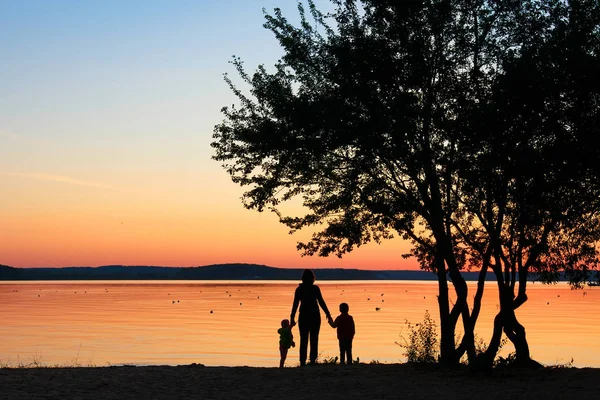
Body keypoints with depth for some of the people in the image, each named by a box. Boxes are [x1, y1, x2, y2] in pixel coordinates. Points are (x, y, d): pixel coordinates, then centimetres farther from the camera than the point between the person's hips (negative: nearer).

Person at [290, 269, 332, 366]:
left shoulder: (299, 289, 0)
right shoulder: (315, 288, -6)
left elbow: (295, 304, 0)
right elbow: (321, 302, -6)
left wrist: (292, 318, 5)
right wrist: (328, 315, 1)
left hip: (303, 316, 2)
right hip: (314, 316, -2)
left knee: (303, 340, 7)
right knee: (314, 340, 5)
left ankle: (303, 361, 3)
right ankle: (313, 360, -1)